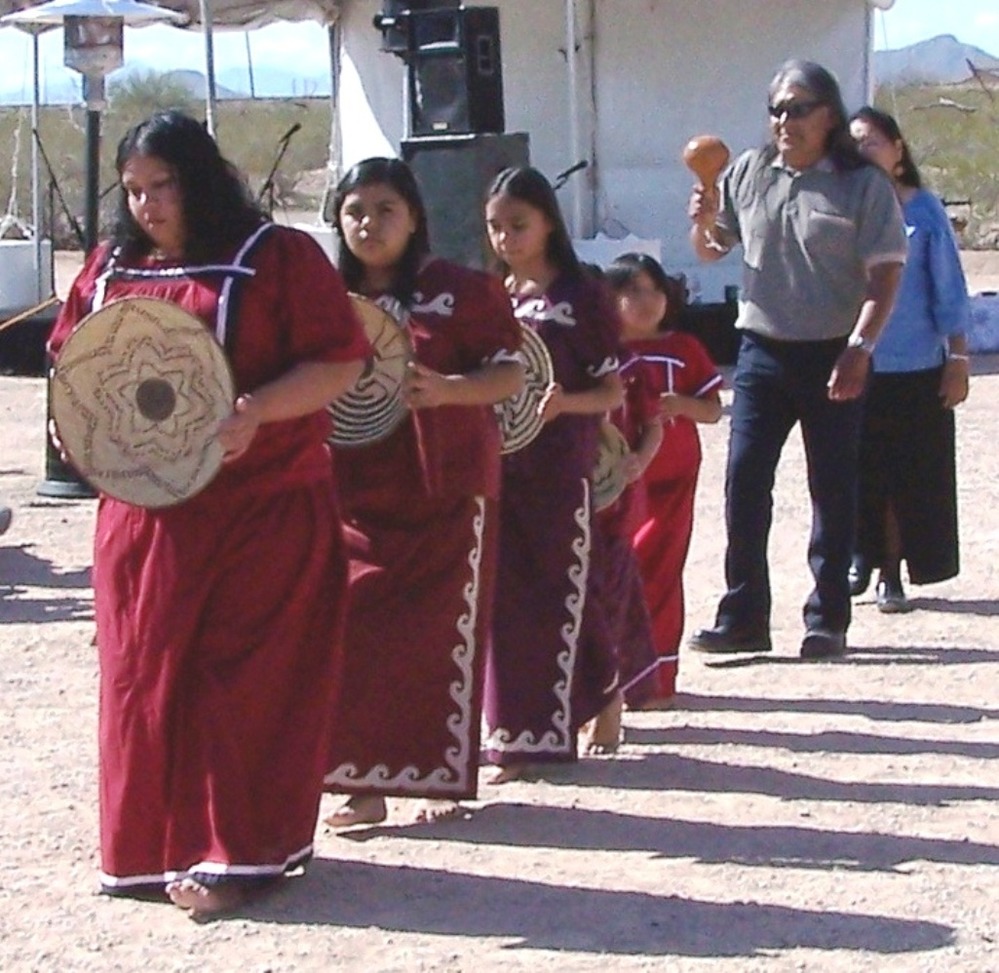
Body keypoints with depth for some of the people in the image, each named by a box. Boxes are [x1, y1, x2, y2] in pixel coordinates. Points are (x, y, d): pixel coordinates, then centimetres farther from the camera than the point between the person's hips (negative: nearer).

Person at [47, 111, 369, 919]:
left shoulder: (278, 256, -4)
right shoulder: (111, 267, 12)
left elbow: (340, 363, -9)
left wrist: (257, 411, -24)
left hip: (263, 510, -5)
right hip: (143, 509, 5)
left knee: (245, 678, -3)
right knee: (144, 673, 6)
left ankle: (243, 852, 4)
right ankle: (151, 846, 18)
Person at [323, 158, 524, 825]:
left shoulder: (460, 290, -1)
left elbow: (512, 373, -3)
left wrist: (445, 389, -20)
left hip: (447, 489, -3)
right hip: (355, 491, 3)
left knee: (441, 632, 0)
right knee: (354, 630, -3)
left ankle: (443, 774, 8)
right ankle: (364, 782, 2)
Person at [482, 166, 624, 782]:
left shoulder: (583, 297, -3)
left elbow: (613, 392, -3)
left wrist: (563, 402, -21)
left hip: (560, 469, -5)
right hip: (498, 464, 5)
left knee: (555, 596, -2)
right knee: (505, 595, 4)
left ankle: (537, 733, 3)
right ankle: (517, 730, 14)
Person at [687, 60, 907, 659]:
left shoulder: (863, 184, -4)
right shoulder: (749, 173, 7)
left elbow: (885, 274, -8)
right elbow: (712, 249, 16)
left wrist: (860, 348, -18)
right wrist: (704, 221, -7)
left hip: (833, 356, -3)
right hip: (763, 349, 3)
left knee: (833, 489, 4)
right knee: (744, 481, -1)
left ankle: (828, 621, 12)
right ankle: (743, 618, 5)